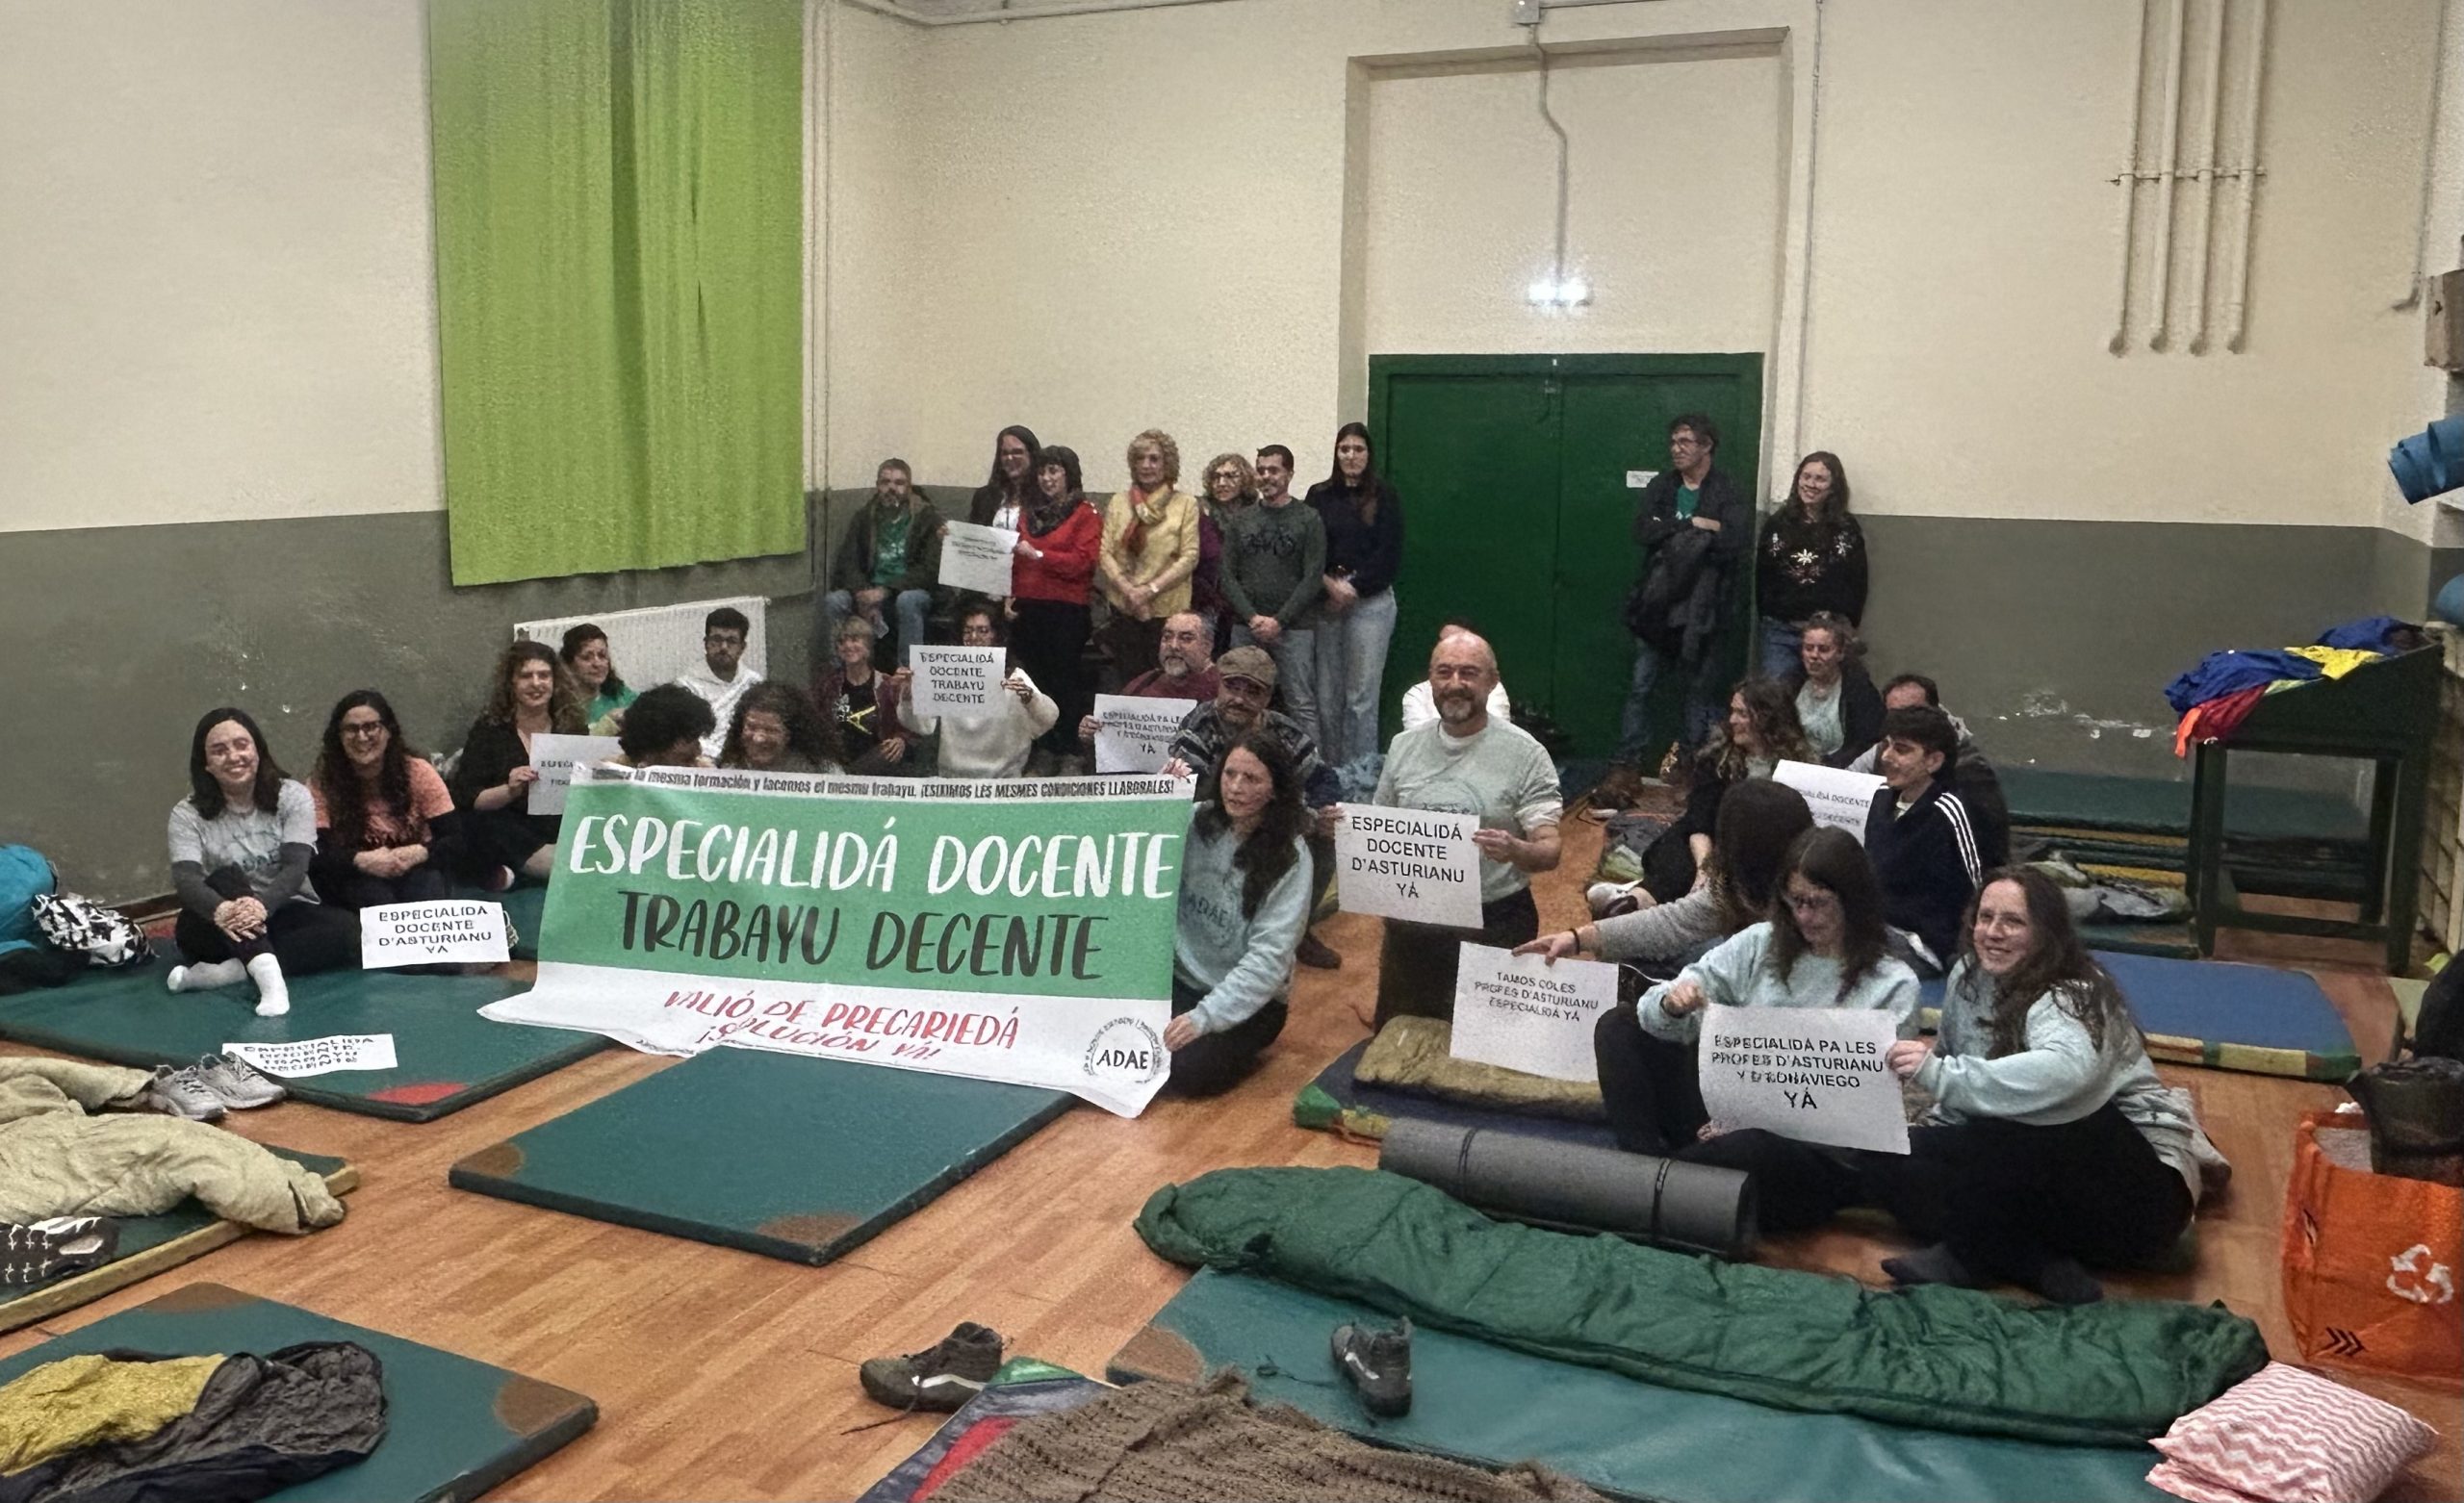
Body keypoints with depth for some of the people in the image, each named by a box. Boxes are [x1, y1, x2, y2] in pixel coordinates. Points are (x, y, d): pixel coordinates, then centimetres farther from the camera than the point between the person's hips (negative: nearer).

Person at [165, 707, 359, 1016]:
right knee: (225, 878, -31)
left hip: (282, 913, 1)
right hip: (219, 931, 0)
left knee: (346, 930, -28)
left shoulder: (292, 797, -4)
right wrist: (220, 910, -45)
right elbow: (185, 879, -21)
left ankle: (227, 972, -36)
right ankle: (268, 975, -53)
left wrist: (262, 906, -39)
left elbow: (295, 867, -16)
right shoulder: (188, 814, -4)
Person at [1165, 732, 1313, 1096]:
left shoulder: (1290, 857, -13)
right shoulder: (1197, 821, -3)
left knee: (1185, 1071, -24)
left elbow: (1269, 955, -19)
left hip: (1248, 999, -3)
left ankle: (1235, 1047, 7)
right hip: (1180, 976, 3)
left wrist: (1206, 1016, -26)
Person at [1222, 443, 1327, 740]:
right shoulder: (1240, 520, 12)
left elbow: (1313, 579, -4)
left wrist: (1279, 621, -11)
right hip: (1245, 628, 3)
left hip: (1294, 628, -3)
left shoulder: (1309, 520, 3)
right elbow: (1228, 576, 7)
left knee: (1301, 705, -5)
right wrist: (1253, 618, -7)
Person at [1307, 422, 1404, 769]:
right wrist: (1329, 584, -10)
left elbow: (1389, 557, -1)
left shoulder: (1384, 497, 4)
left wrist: (1353, 588, -8)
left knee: (1361, 696, -5)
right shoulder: (1319, 496, 11)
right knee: (1325, 694, 1)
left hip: (1371, 601, -3)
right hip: (1325, 602, 3)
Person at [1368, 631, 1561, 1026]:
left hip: (1493, 925, -4)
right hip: (1410, 921, 4)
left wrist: (1515, 851, -35)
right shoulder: (1403, 747, 3)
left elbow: (1549, 851, -13)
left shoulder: (1526, 754, -11)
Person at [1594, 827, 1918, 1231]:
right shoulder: (1762, 944, 9)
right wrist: (1672, 1003, -20)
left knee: (1756, 1149, -41)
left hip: (1821, 1148, -5)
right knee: (1619, 1026, -3)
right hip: (1727, 1116, 5)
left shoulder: (1892, 986, -2)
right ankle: (1648, 1162, -21)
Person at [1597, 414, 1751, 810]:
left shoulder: (1727, 492, -3)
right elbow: (1642, 530, -6)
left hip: (1702, 609, -2)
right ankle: (1626, 766, 4)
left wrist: (1672, 531, -15)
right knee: (1640, 686, 0)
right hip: (1658, 603, 3)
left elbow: (1738, 539, -19)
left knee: (1698, 689, 6)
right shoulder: (1661, 486, 8)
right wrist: (1694, 525, -14)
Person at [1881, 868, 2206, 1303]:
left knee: (2010, 1128, -35)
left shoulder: (2070, 998, -22)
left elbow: (2065, 1071, -45)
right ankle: (2043, 1267, -14)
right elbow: (1959, 1071, 13)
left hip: (2136, 1190, -8)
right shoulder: (1969, 976, 2)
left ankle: (1968, 1257, -13)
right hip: (2036, 1176, 8)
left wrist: (1940, 1074, -48)